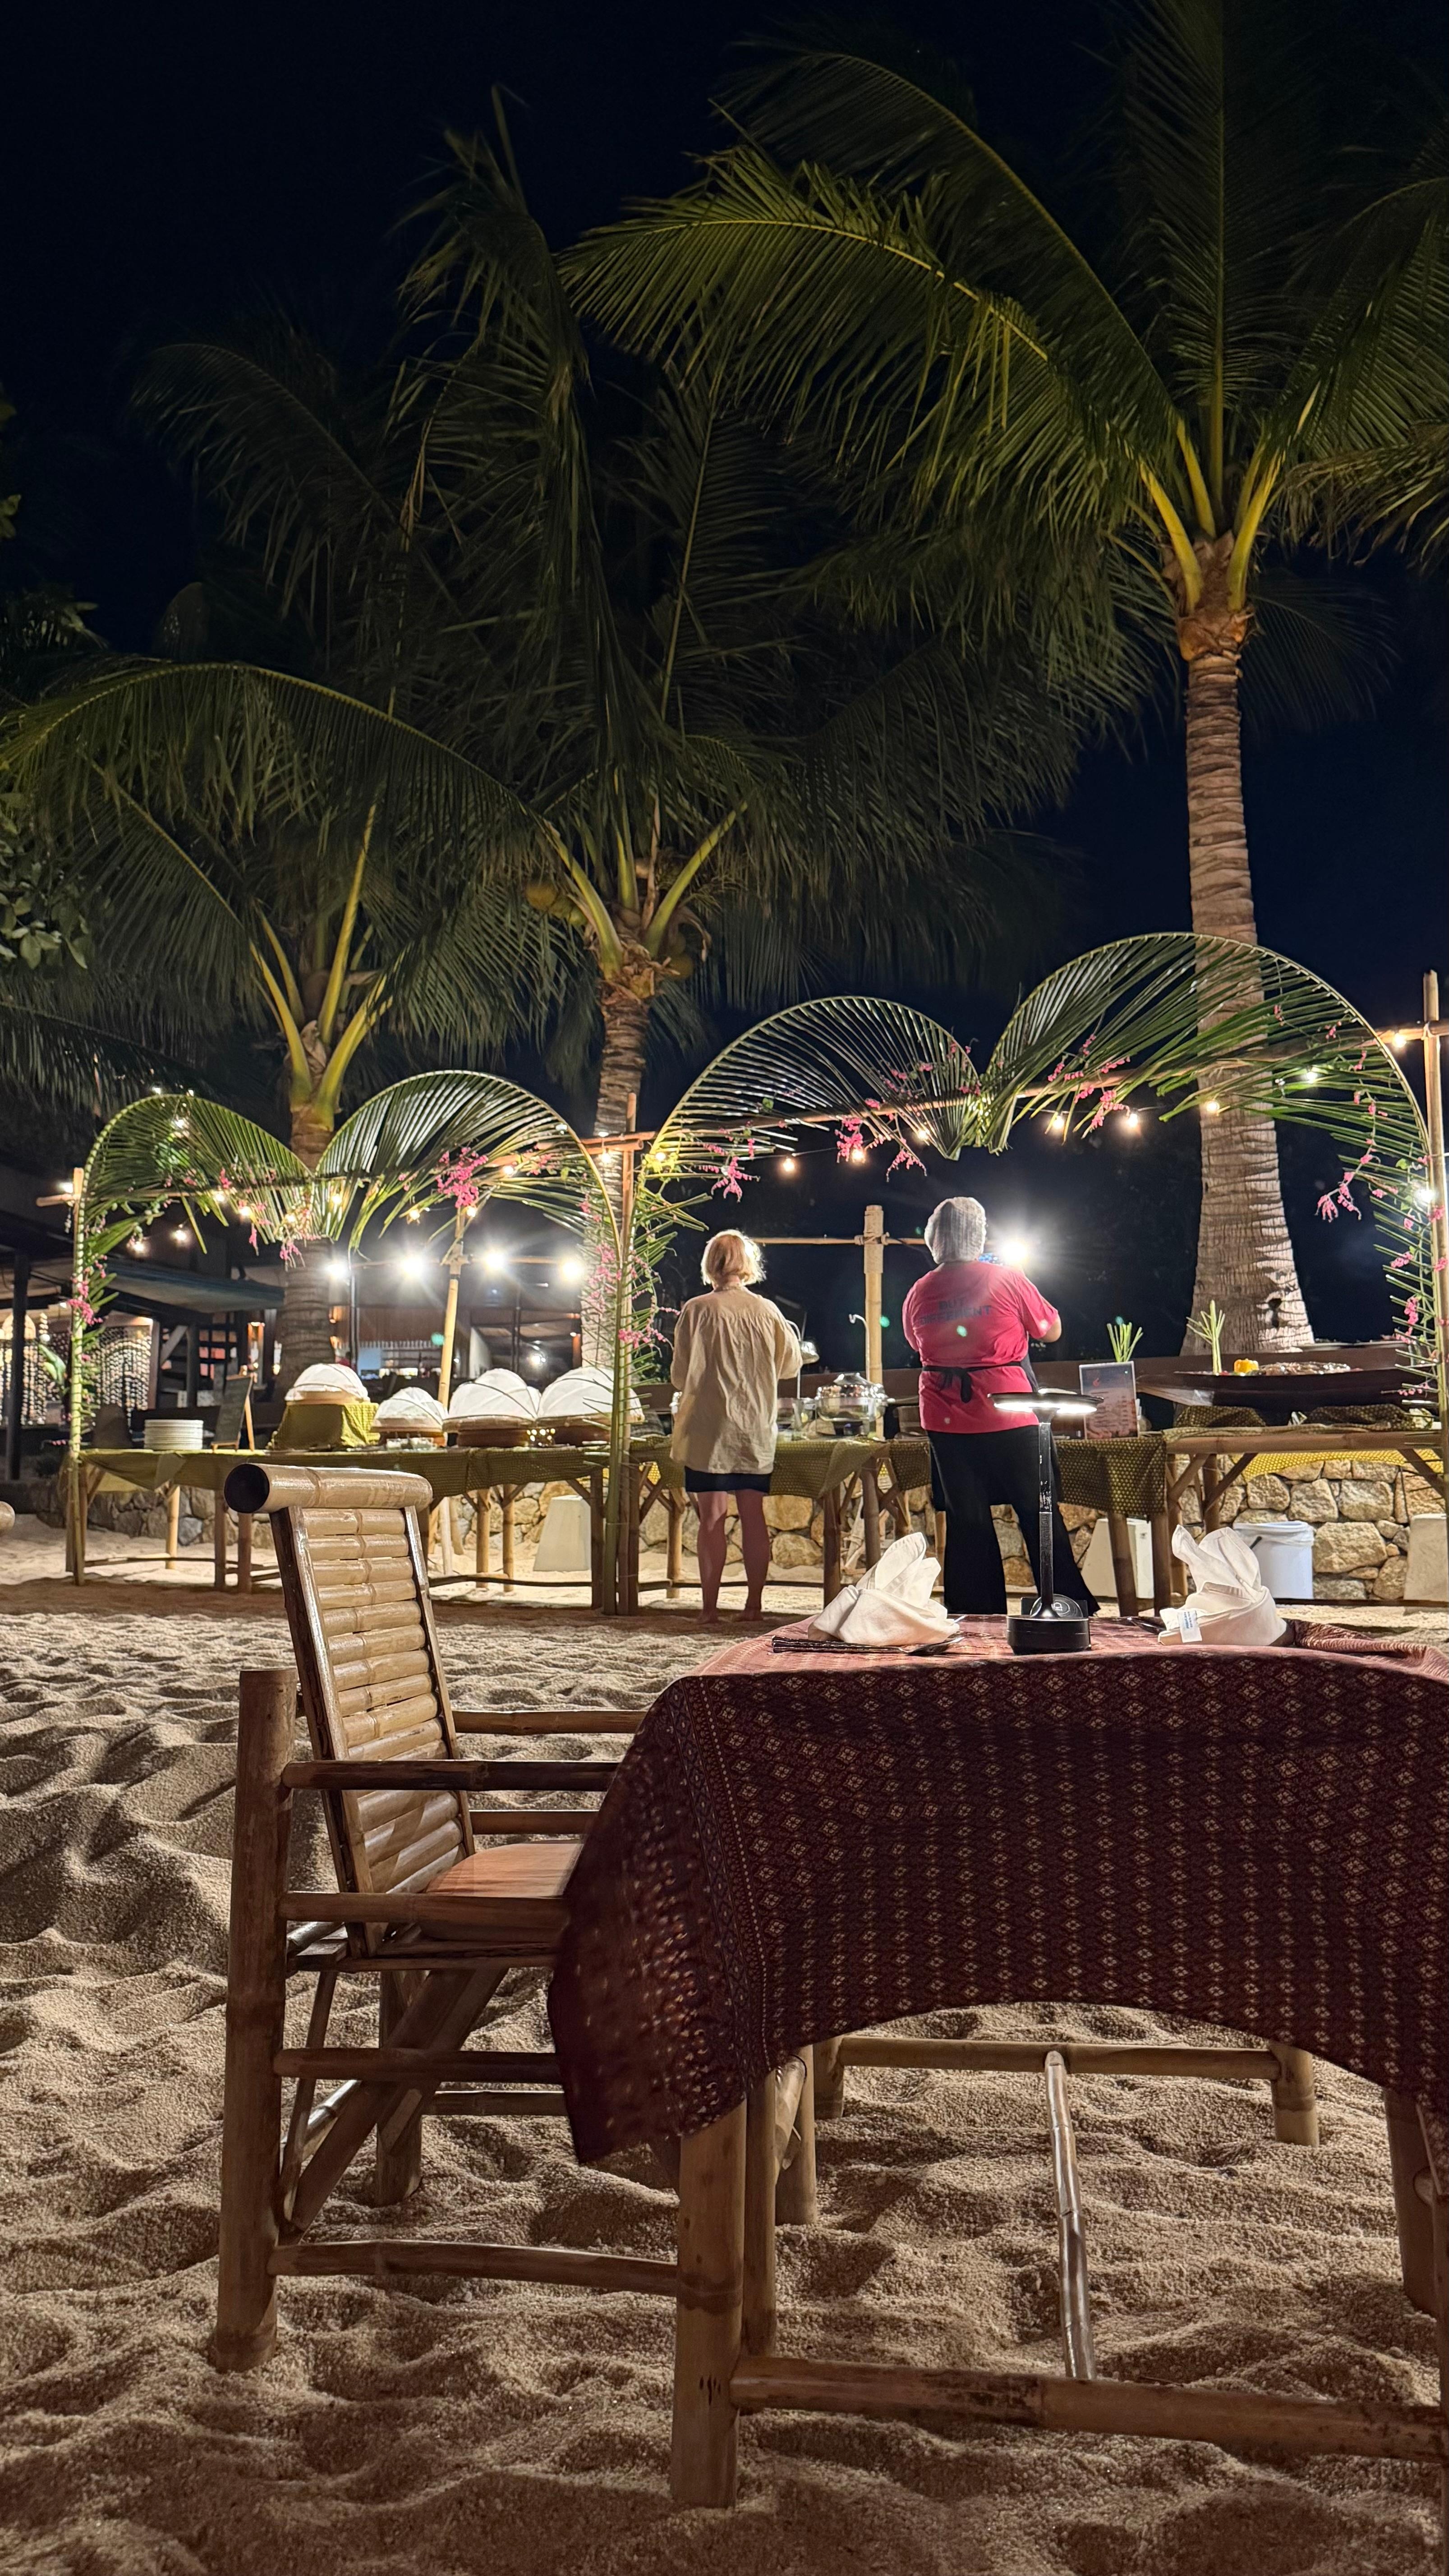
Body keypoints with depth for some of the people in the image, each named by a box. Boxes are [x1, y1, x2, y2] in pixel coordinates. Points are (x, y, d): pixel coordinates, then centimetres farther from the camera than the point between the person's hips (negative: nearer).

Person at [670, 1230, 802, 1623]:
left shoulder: (696, 1311, -8)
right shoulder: (767, 1311, 0)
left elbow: (680, 1376, -3)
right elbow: (790, 1364, 12)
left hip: (709, 1429, -3)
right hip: (756, 1429, 3)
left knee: (712, 1516, 1)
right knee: (753, 1514, 9)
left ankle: (711, 1608, 2)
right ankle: (754, 1604, 12)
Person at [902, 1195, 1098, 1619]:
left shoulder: (919, 1293, 2)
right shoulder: (1006, 1280, -8)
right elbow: (1052, 1331, 4)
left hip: (946, 1423, 3)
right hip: (1007, 1416, -3)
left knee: (966, 1520, 8)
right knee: (1039, 1513, 8)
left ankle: (977, 1616, 11)